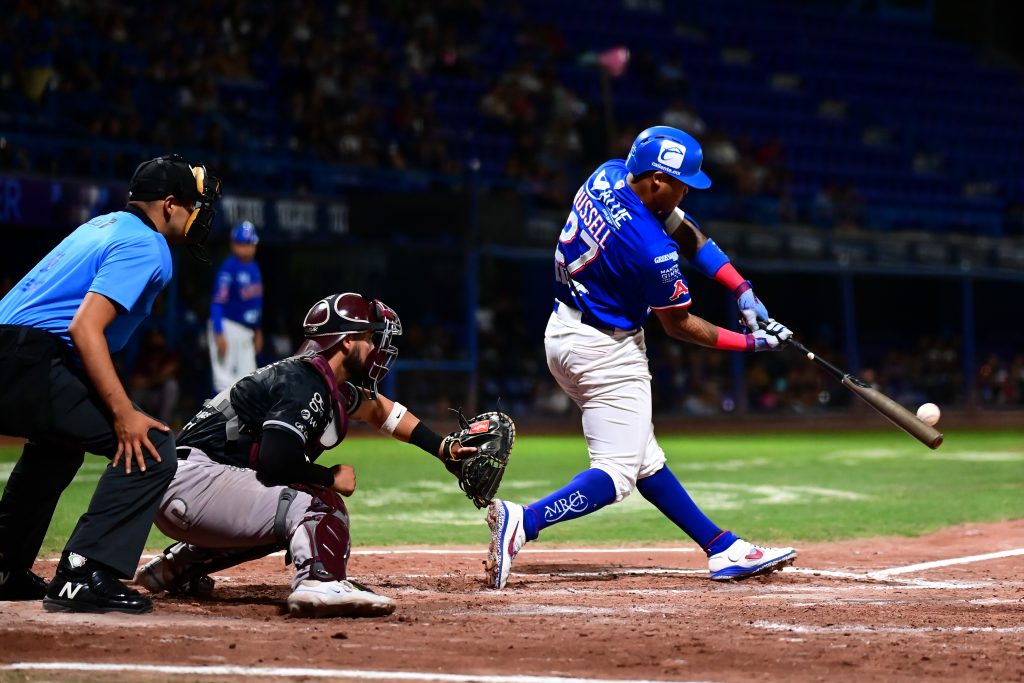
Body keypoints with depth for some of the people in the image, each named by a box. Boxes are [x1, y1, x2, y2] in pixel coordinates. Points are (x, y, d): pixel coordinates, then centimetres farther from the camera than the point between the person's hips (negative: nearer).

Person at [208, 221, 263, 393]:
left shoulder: (254, 267, 9)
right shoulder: (228, 268, -16)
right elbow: (217, 303, -20)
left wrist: (257, 331, 22)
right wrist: (219, 335, -25)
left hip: (246, 332, 8)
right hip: (228, 328, -8)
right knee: (225, 381, -10)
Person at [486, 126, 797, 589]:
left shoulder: (607, 176, -3)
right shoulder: (652, 249, -27)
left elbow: (685, 231, 6)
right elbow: (679, 325, -11)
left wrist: (742, 290, 1)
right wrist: (750, 343, -1)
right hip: (605, 351, -10)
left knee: (645, 460, 13)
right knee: (616, 473, -9)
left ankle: (725, 550, 22)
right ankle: (523, 522, -27)